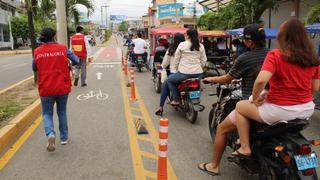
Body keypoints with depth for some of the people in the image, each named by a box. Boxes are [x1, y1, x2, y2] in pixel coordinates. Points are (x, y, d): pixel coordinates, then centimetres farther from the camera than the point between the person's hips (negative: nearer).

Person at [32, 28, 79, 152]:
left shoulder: (37, 51, -1)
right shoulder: (62, 48, -5)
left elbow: (34, 68, 11)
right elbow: (76, 61, 0)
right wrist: (68, 64, 21)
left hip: (45, 89, 0)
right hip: (62, 87, 0)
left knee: (47, 113, 14)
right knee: (62, 112, 17)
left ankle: (50, 134, -11)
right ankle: (64, 138, 25)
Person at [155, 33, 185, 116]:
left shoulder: (171, 49, -2)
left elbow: (165, 62, 8)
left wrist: (162, 67, 28)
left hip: (174, 73, -2)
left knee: (165, 86, 16)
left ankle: (161, 108, 10)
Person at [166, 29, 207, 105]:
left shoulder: (182, 45, -2)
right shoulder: (201, 46, 8)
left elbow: (176, 59, 2)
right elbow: (203, 61, 9)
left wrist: (177, 69, 17)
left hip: (184, 73, -5)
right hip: (198, 73, 5)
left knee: (169, 80, 19)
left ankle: (176, 100, 13)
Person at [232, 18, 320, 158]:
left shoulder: (275, 55, -15)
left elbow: (261, 81, -28)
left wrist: (255, 98, -10)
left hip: (281, 110, -7)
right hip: (307, 109, 7)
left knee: (240, 106, 15)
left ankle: (245, 148, 15)